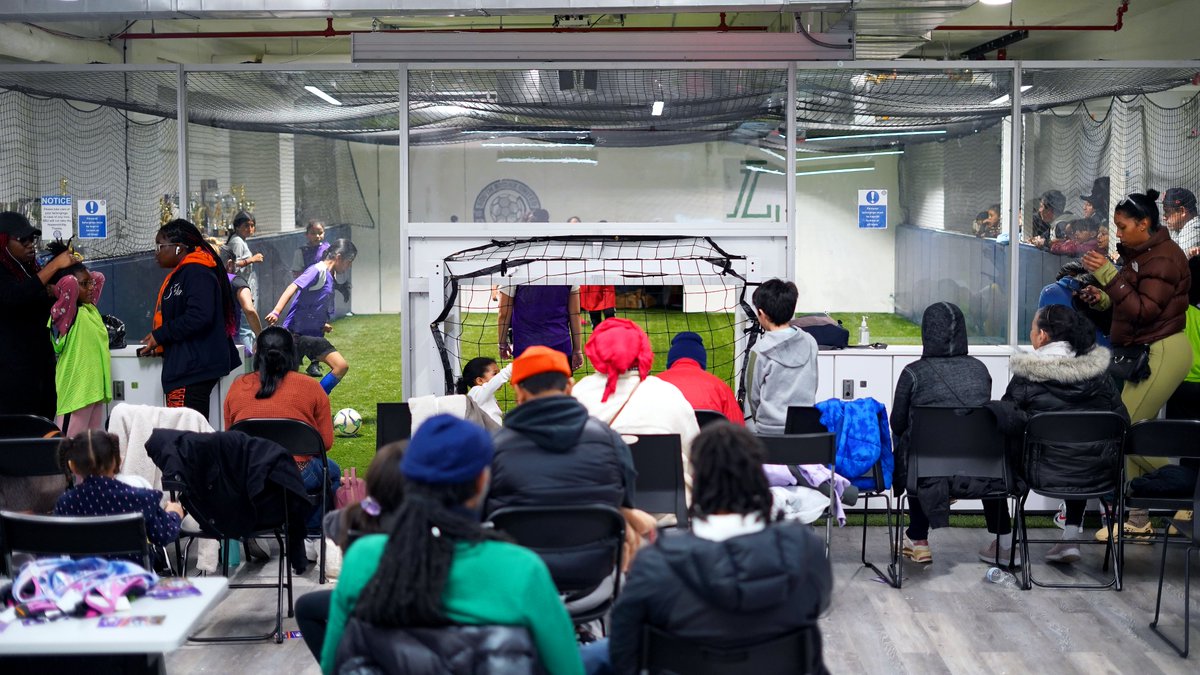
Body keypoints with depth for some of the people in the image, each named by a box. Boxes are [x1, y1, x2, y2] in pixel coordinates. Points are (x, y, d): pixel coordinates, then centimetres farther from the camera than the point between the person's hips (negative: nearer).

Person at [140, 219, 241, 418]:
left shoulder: (197, 274, -11)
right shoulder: (179, 274, 22)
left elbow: (199, 317, -23)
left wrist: (160, 336, -14)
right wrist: (159, 344, 11)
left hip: (194, 369, -11)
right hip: (183, 368, 11)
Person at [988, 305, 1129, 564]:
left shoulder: (1026, 377, -12)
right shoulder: (1098, 371, -1)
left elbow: (1006, 421, -11)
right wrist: (1109, 456, 16)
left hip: (1046, 473, -4)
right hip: (1097, 474, 4)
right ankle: (1071, 537, 31)